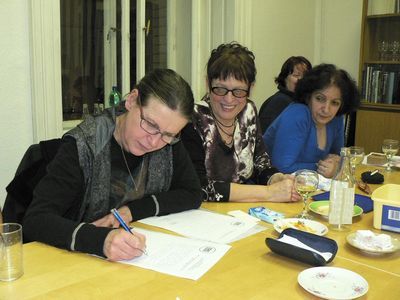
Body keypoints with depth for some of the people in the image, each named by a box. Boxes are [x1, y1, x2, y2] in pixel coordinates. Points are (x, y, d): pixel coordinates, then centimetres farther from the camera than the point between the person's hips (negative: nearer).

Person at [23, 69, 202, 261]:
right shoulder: (83, 146, -18)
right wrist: (101, 239, -38)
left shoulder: (169, 143, -5)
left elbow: (192, 194, -1)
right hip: (83, 259, -2)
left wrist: (133, 210, -14)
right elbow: (35, 220, -22)